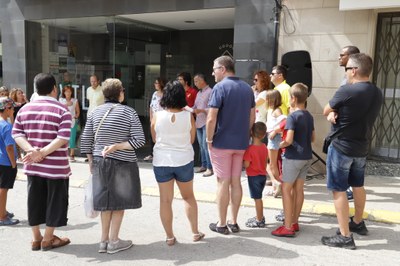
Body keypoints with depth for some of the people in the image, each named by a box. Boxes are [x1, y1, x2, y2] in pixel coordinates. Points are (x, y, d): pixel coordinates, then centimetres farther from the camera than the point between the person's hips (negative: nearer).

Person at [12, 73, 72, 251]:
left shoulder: (24, 109, 7)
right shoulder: (62, 110, -10)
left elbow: (16, 133, 1)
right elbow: (63, 138, -20)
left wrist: (31, 150, -11)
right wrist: (43, 153, -20)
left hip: (32, 165, 5)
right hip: (56, 166, -5)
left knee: (35, 200, 15)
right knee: (54, 201, 8)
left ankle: (36, 238, 25)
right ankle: (48, 239, 17)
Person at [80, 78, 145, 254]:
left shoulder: (95, 112, 2)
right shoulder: (128, 112, -8)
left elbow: (85, 140, 3)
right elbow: (139, 140, -14)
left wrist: (91, 161, 12)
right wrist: (117, 146, -14)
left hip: (100, 162, 4)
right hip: (123, 163, -4)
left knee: (106, 201, 16)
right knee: (119, 202, 9)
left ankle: (104, 240, 24)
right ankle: (114, 241, 17)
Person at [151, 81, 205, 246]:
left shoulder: (157, 116, -9)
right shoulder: (188, 116, -9)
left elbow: (154, 139, 3)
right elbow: (192, 140, 1)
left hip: (162, 162, 0)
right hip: (184, 161, 0)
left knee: (165, 200, 9)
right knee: (188, 196, 18)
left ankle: (170, 237, 16)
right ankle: (195, 232, 24)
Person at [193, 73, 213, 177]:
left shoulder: (210, 92, -8)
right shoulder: (198, 93, 18)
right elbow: (195, 106, 18)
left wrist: (201, 110, -23)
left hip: (206, 123, -8)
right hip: (198, 123, 8)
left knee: (205, 145, -10)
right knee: (201, 145, 11)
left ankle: (209, 168, -5)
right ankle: (204, 165, 19)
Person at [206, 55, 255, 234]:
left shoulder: (220, 87, -12)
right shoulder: (247, 88, 9)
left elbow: (211, 119, -18)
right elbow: (252, 117, 13)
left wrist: (209, 140, -7)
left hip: (222, 143, -6)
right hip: (241, 143, 6)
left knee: (223, 182, 1)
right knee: (235, 182, 12)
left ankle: (221, 224, 11)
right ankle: (233, 222, 19)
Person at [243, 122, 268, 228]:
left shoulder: (250, 148, -21)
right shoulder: (264, 147, 1)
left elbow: (246, 164, -20)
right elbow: (265, 162, 10)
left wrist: (241, 161, -3)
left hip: (253, 176, -7)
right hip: (263, 175, 7)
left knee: (257, 198, 2)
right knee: (259, 197, 19)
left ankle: (259, 221, 12)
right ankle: (260, 217, 30)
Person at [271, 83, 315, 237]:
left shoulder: (292, 116, -16)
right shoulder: (309, 116, 8)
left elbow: (289, 140, -23)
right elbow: (312, 138, 16)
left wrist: (280, 145, -6)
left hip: (293, 157, -8)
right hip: (307, 157, 8)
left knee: (286, 190, 0)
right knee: (298, 189, 13)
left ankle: (288, 227, 1)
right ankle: (294, 222, 21)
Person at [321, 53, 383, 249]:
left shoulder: (346, 91, -21)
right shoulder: (377, 93, 2)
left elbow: (326, 112, -8)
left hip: (341, 148, -8)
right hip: (362, 148, 8)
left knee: (338, 190, -1)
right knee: (358, 186, 23)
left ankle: (345, 236, 2)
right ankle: (358, 223, 40)